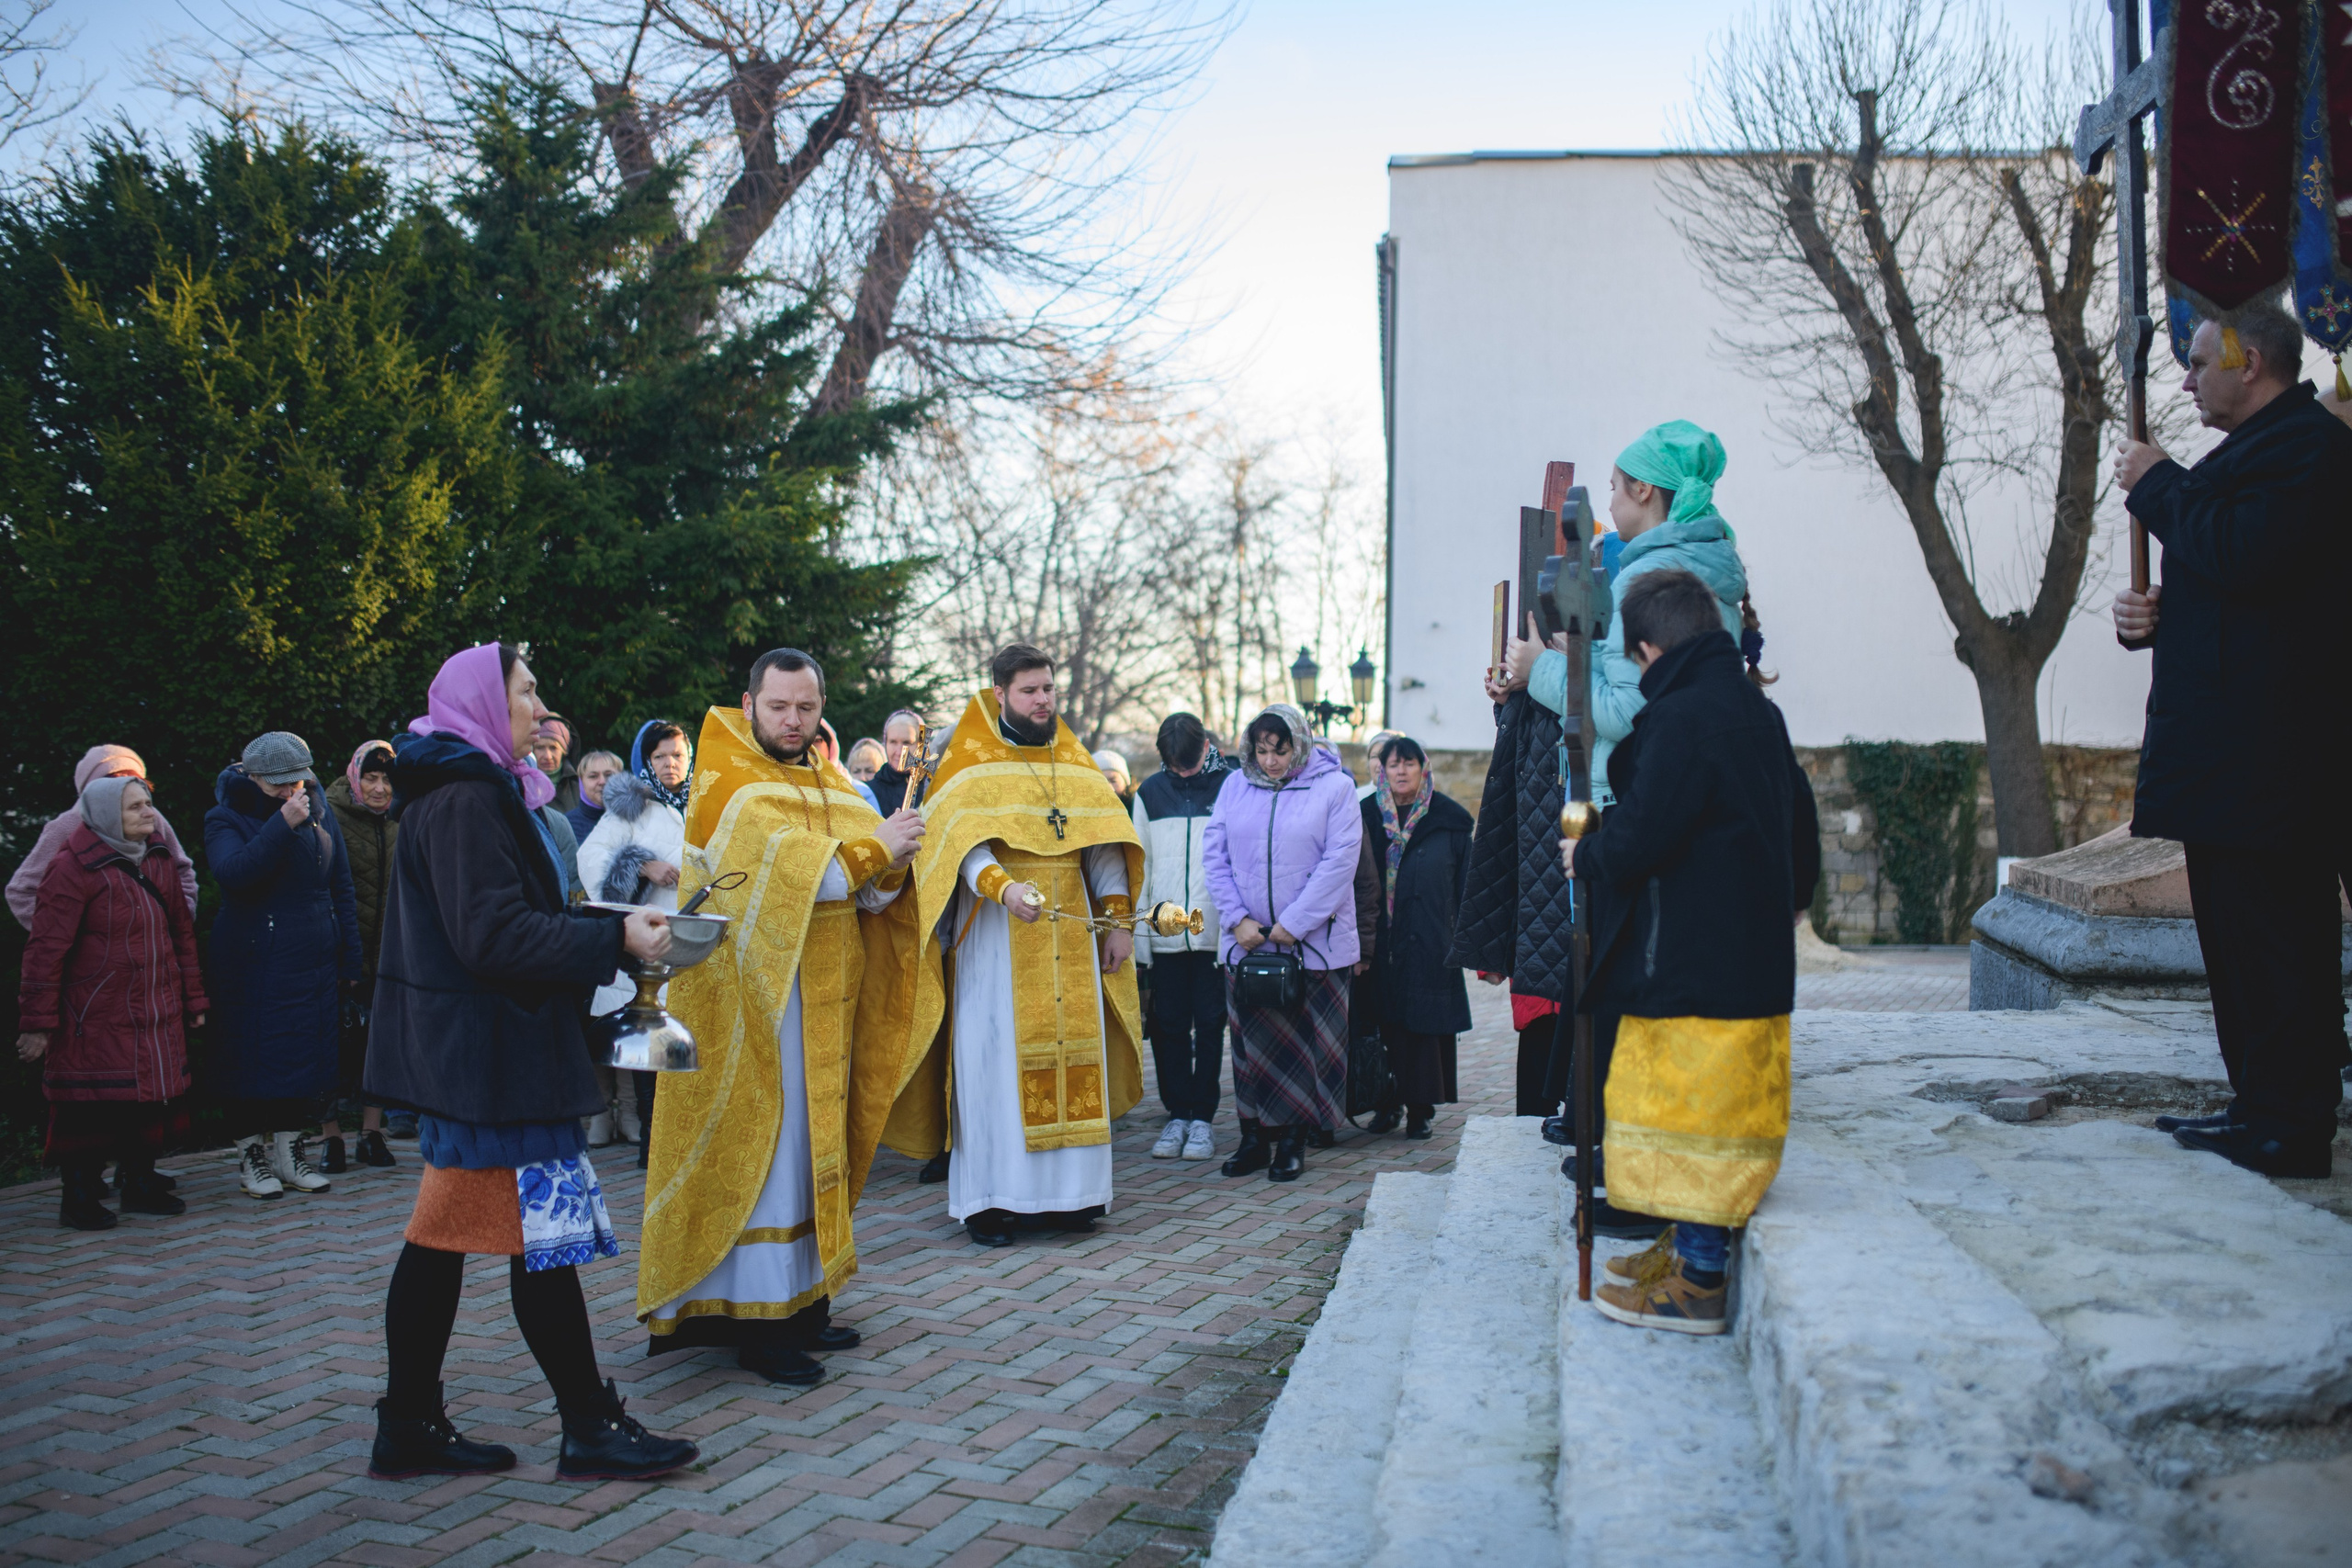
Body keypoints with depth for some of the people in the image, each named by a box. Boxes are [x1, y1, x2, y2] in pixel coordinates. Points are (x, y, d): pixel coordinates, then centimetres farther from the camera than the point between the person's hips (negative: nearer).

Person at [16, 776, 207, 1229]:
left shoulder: (159, 860, 10)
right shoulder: (73, 868, -11)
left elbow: (182, 932, 17)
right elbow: (46, 950, -12)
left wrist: (193, 999, 16)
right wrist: (37, 1022, -13)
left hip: (157, 1019, 6)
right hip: (95, 1020, -6)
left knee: (153, 1103, 10)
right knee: (90, 1109, 0)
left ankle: (141, 1184, 24)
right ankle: (78, 1198, 13)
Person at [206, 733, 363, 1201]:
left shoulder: (321, 819, 9)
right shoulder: (226, 819, -2)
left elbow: (342, 892, 13)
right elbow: (232, 873, -23)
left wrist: (351, 961, 9)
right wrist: (282, 824, -29)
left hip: (315, 964, 4)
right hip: (251, 965, -4)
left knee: (308, 1054, 6)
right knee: (253, 1058, 0)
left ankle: (291, 1153, 17)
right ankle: (253, 1157, 13)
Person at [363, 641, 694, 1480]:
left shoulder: (476, 792, 17)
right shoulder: (465, 798, -16)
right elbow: (494, 935, -23)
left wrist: (607, 926, 13)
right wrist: (614, 938, -20)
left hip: (465, 1052, 11)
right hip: (490, 1054, -11)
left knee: (446, 1234, 13)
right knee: (543, 1232, -5)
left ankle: (410, 1427, 20)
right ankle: (590, 1428, 3)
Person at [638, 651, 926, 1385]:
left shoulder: (835, 786, 13)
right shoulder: (727, 788, -7)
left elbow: (870, 895, 5)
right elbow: (774, 873, -23)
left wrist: (890, 863, -16)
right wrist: (870, 849, -23)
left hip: (822, 1001, 7)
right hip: (751, 1000, -7)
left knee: (813, 1144, 11)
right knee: (760, 1149, -5)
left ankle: (802, 1299, 20)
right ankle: (754, 1321, 1)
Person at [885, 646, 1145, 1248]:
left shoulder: (1073, 762, 14)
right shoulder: (970, 762, 0)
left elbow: (1104, 841, 11)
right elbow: (963, 839, -15)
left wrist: (1118, 920, 2)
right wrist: (1003, 887, -33)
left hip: (1070, 935, 4)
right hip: (995, 934, -4)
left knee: (1072, 1054, 4)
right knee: (996, 1057, -4)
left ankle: (1066, 1192, 11)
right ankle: (989, 1198, 2)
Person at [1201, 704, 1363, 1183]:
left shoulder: (1334, 786, -4)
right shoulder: (1235, 787, 7)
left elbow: (1340, 860, -10)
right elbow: (1214, 855, 4)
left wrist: (1294, 924, -13)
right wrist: (1238, 918, -8)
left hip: (1314, 943, -3)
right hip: (1247, 941, 3)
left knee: (1304, 1046, 3)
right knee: (1250, 1043, 6)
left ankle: (1293, 1142, 13)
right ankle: (1254, 1139, 16)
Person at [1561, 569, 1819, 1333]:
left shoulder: (1679, 719, -18)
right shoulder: (1759, 713, 12)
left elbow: (1638, 839, -23)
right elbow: (1802, 828, 22)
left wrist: (1584, 855, -3)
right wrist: (1791, 898, 38)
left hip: (1693, 967, -10)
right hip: (1751, 956, 10)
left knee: (1691, 1112, -2)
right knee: (1708, 1115, 18)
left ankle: (1698, 1286, 5)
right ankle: (1688, 1248, 30)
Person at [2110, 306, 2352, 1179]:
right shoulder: (2258, 451, 24)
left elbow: (2245, 554, -26)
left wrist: (2158, 485, -11)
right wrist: (2156, 617, 6)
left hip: (2266, 749, -11)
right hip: (2231, 751, 11)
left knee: (2277, 937, -8)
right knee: (2237, 939, 13)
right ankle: (2260, 1104, 20)